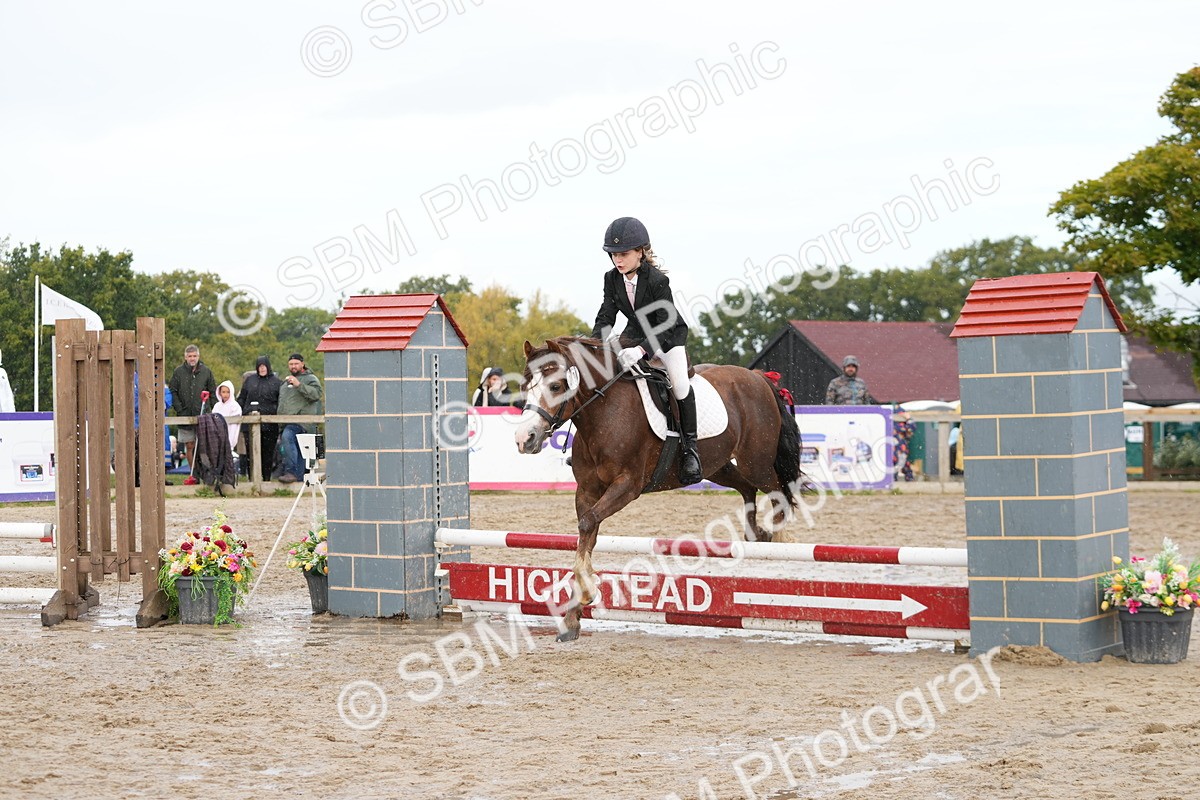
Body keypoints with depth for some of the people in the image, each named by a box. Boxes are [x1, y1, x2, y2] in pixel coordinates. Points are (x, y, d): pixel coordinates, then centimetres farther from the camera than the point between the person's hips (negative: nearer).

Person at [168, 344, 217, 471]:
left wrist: (208, 408, -1)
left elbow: (213, 392, 11)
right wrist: (179, 409, -7)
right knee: (189, 446, 1)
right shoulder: (178, 372, 4)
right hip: (185, 415, 0)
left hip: (203, 416, 0)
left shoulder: (206, 371, 7)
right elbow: (172, 392, 3)